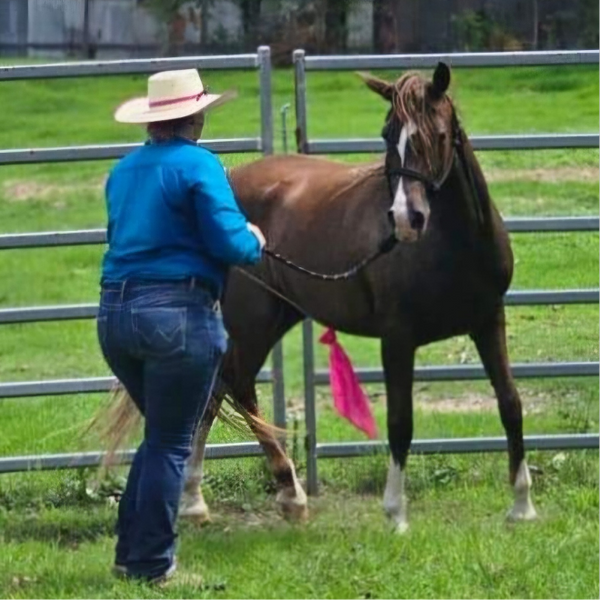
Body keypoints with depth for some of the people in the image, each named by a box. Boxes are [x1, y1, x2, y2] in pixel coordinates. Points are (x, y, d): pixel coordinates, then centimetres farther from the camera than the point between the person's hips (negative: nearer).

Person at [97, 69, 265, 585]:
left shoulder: (124, 170, 13)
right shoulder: (198, 165, -8)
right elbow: (230, 243, -14)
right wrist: (255, 242, 7)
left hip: (115, 313, 7)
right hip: (179, 313, -7)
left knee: (160, 434, 22)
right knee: (171, 444, 4)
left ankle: (130, 550, 21)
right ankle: (152, 562, 7)